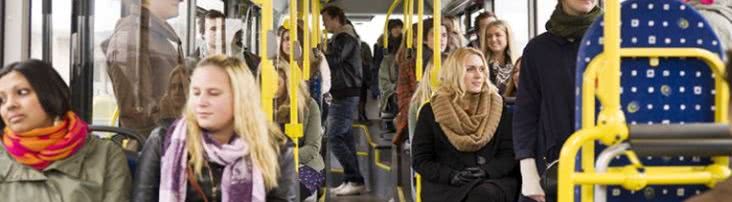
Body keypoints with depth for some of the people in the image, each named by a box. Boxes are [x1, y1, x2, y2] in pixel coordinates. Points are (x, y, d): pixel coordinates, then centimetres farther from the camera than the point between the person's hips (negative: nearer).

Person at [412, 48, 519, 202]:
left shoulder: (497, 107, 11)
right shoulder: (431, 111, 6)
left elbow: (510, 153, 6)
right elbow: (421, 160, 3)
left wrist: (485, 171, -14)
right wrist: (451, 175, -15)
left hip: (492, 180, 2)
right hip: (445, 185, -2)